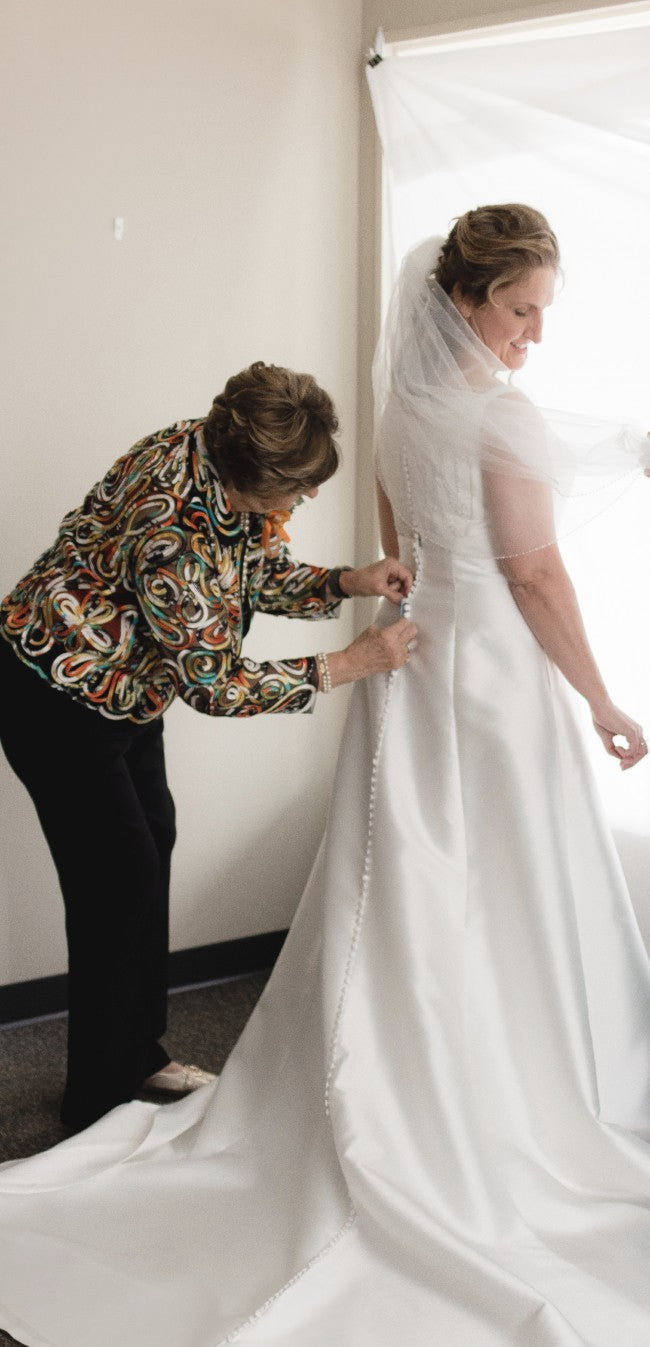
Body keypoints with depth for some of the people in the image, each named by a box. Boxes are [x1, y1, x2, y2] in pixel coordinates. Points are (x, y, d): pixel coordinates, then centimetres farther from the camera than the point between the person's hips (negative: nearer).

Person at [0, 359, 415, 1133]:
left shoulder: (227, 467, -11)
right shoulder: (172, 529, -37)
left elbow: (263, 572, 5)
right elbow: (215, 683, -30)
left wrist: (348, 583, -11)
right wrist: (346, 666, -27)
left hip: (121, 688, 9)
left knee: (152, 844, 15)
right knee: (118, 880, -4)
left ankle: (136, 1056, 32)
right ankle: (96, 1106, 13)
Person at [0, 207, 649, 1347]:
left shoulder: (402, 405, 7)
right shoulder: (502, 417, -17)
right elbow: (536, 577, -17)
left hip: (411, 657, 8)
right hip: (495, 668, -8)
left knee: (402, 899, 13)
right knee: (506, 902, 5)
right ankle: (503, 1115, 18)